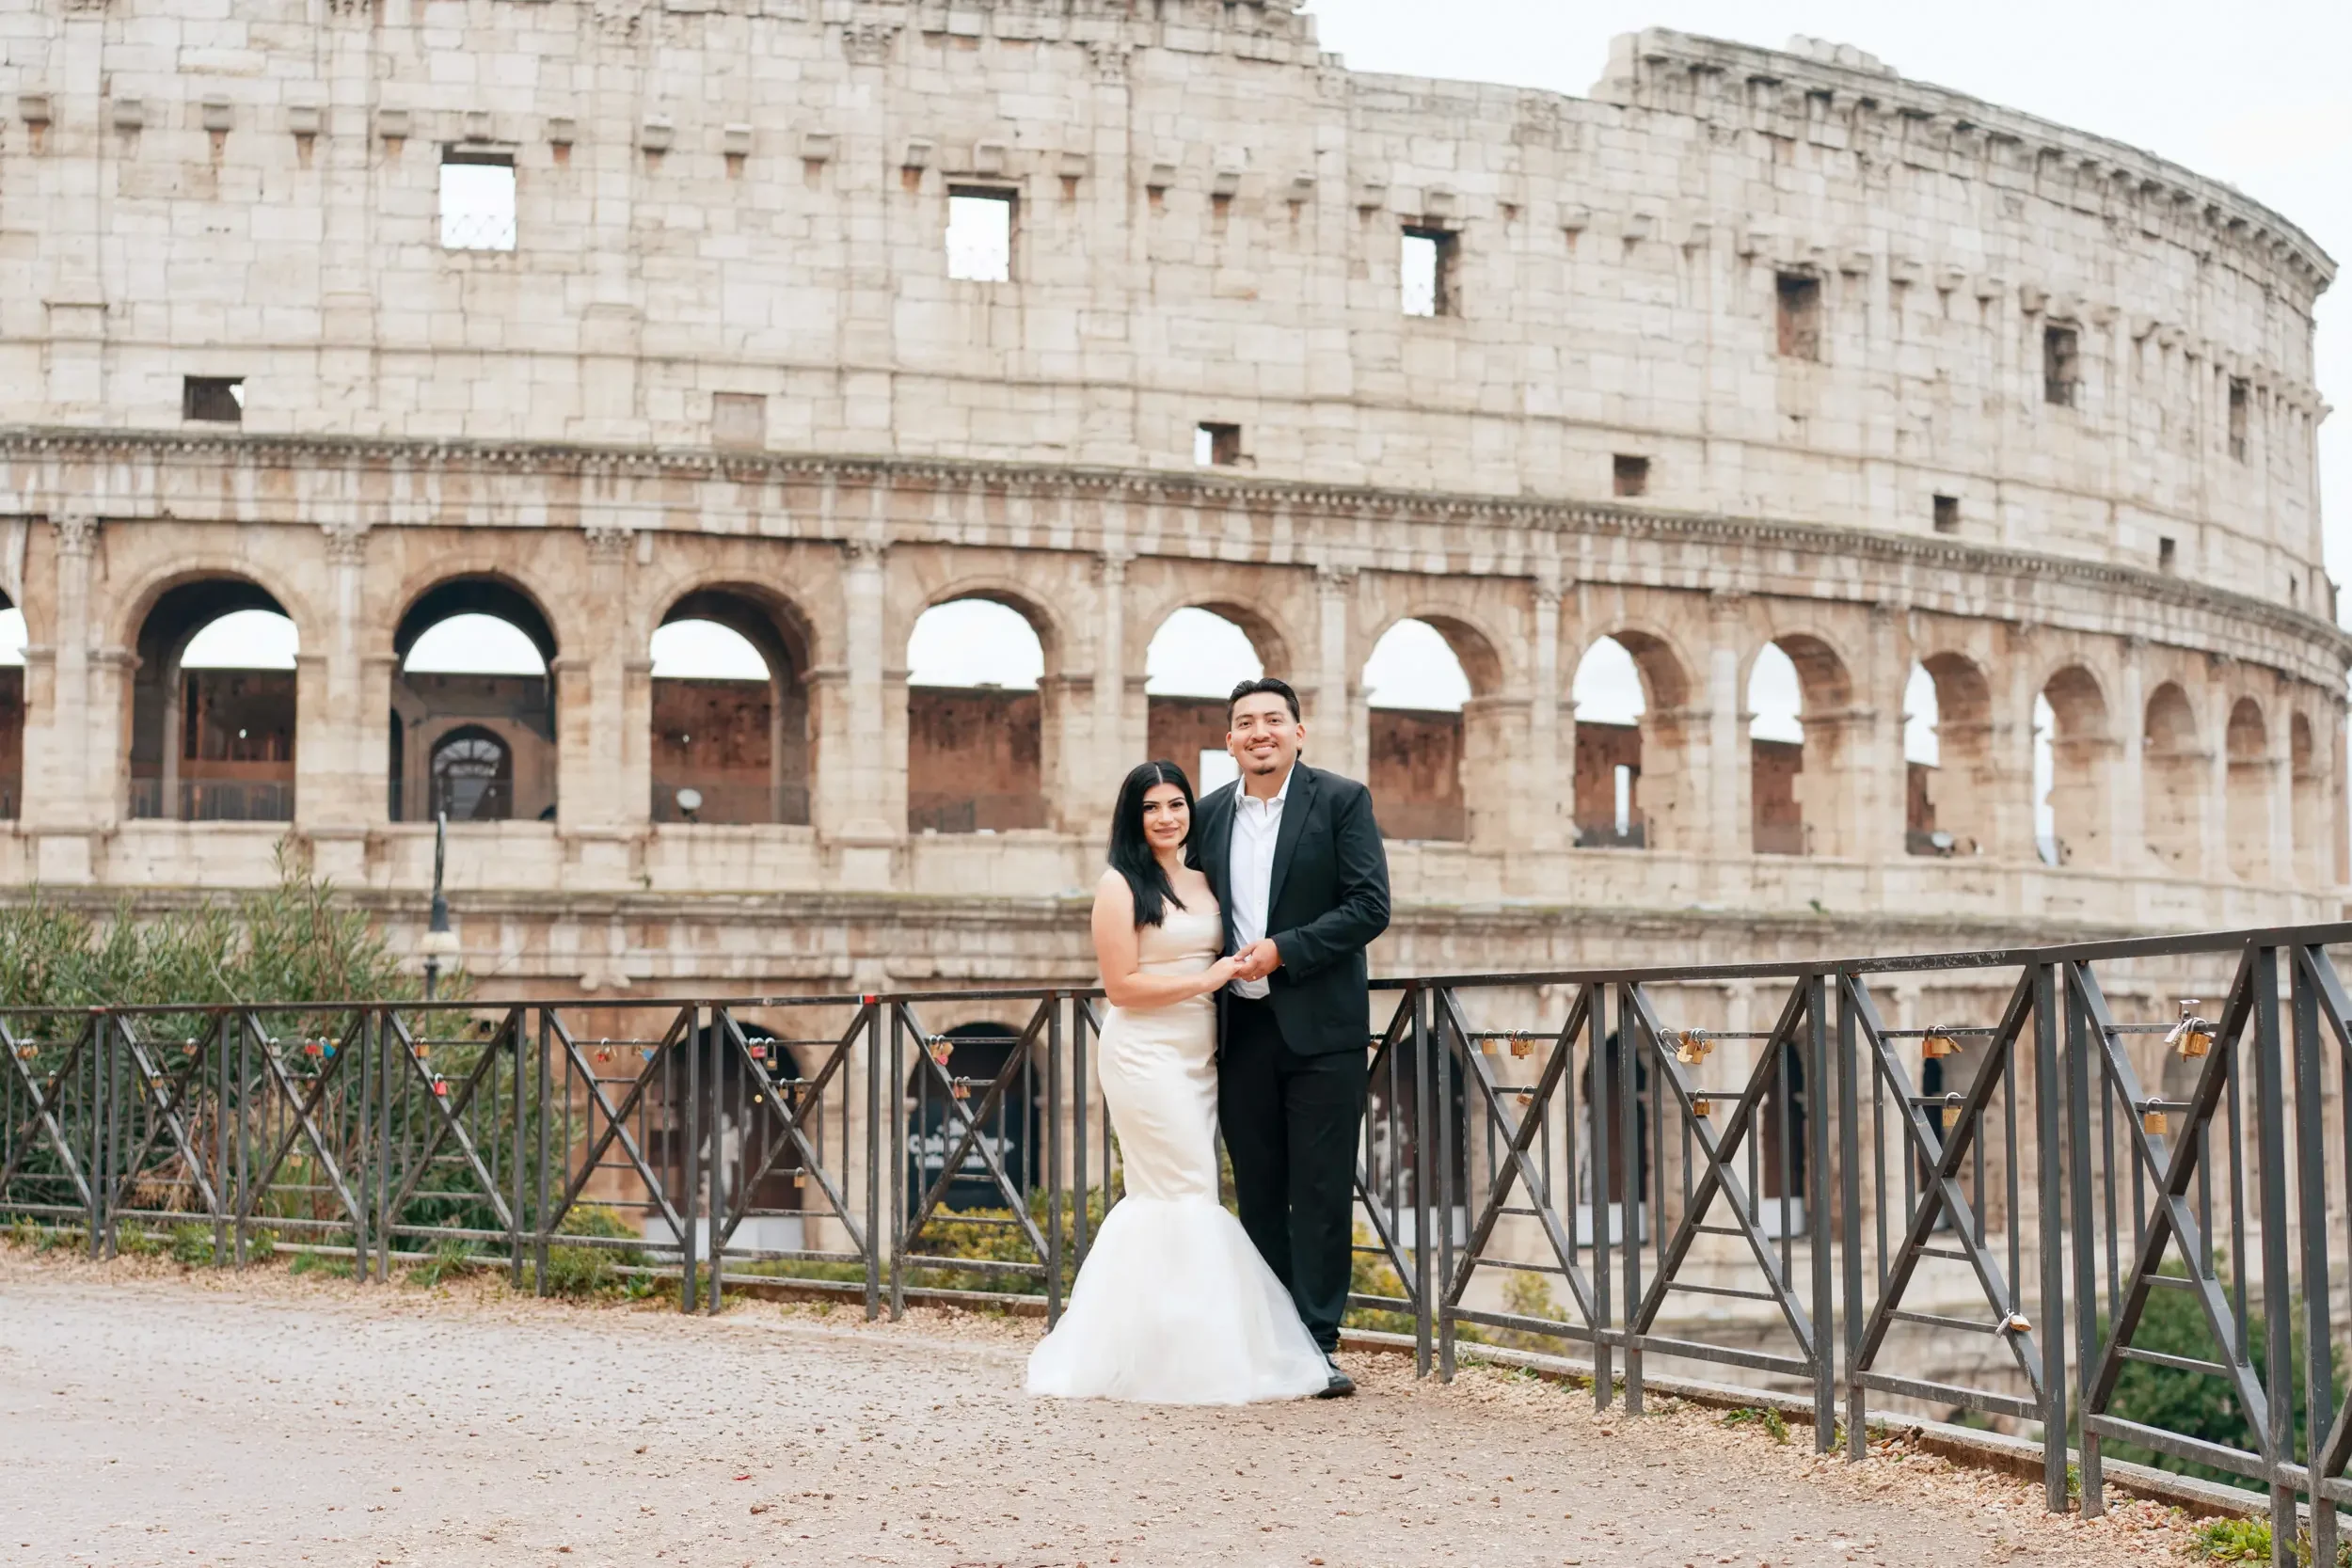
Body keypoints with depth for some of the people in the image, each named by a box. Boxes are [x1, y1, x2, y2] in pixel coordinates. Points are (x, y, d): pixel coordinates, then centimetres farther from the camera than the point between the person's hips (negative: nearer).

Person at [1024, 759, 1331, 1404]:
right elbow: (1121, 985, -12)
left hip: (1199, 1056, 7)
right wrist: (1206, 980, -12)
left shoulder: (1204, 884, 14)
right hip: (1146, 1054, -7)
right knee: (1187, 1196, -9)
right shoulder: (1120, 885, -6)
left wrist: (1244, 967, 3)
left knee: (1157, 1199, 8)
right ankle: (1188, 1355, -2)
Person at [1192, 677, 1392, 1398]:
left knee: (1321, 1192, -2)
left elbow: (1370, 906, -8)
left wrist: (1282, 951, -16)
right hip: (1242, 1031, 4)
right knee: (1259, 1194, 8)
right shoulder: (1210, 814, 11)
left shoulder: (1341, 800, -1)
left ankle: (1317, 1344, 3)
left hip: (1319, 1026, -4)